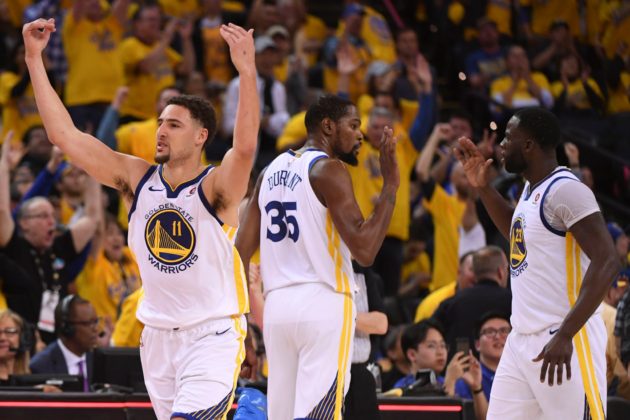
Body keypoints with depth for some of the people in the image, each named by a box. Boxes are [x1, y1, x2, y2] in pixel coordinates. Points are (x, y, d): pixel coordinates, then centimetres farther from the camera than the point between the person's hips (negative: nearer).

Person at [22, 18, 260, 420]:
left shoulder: (217, 187, -13)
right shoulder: (137, 179, 1)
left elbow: (245, 145, -34)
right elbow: (65, 135, -1)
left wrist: (247, 71, -47)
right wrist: (34, 58, -7)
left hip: (213, 338, -6)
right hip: (158, 337, 6)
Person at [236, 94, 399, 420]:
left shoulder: (271, 171, 15)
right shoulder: (328, 170, -7)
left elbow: (240, 252, 12)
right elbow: (364, 251, -17)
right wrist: (390, 185, -9)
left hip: (277, 306, 7)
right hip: (324, 305, -7)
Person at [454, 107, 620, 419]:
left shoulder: (566, 190, -15)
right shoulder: (532, 189, 14)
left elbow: (606, 263, -23)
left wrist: (565, 335, -27)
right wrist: (483, 188, 22)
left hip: (562, 342, -9)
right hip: (522, 340, 9)